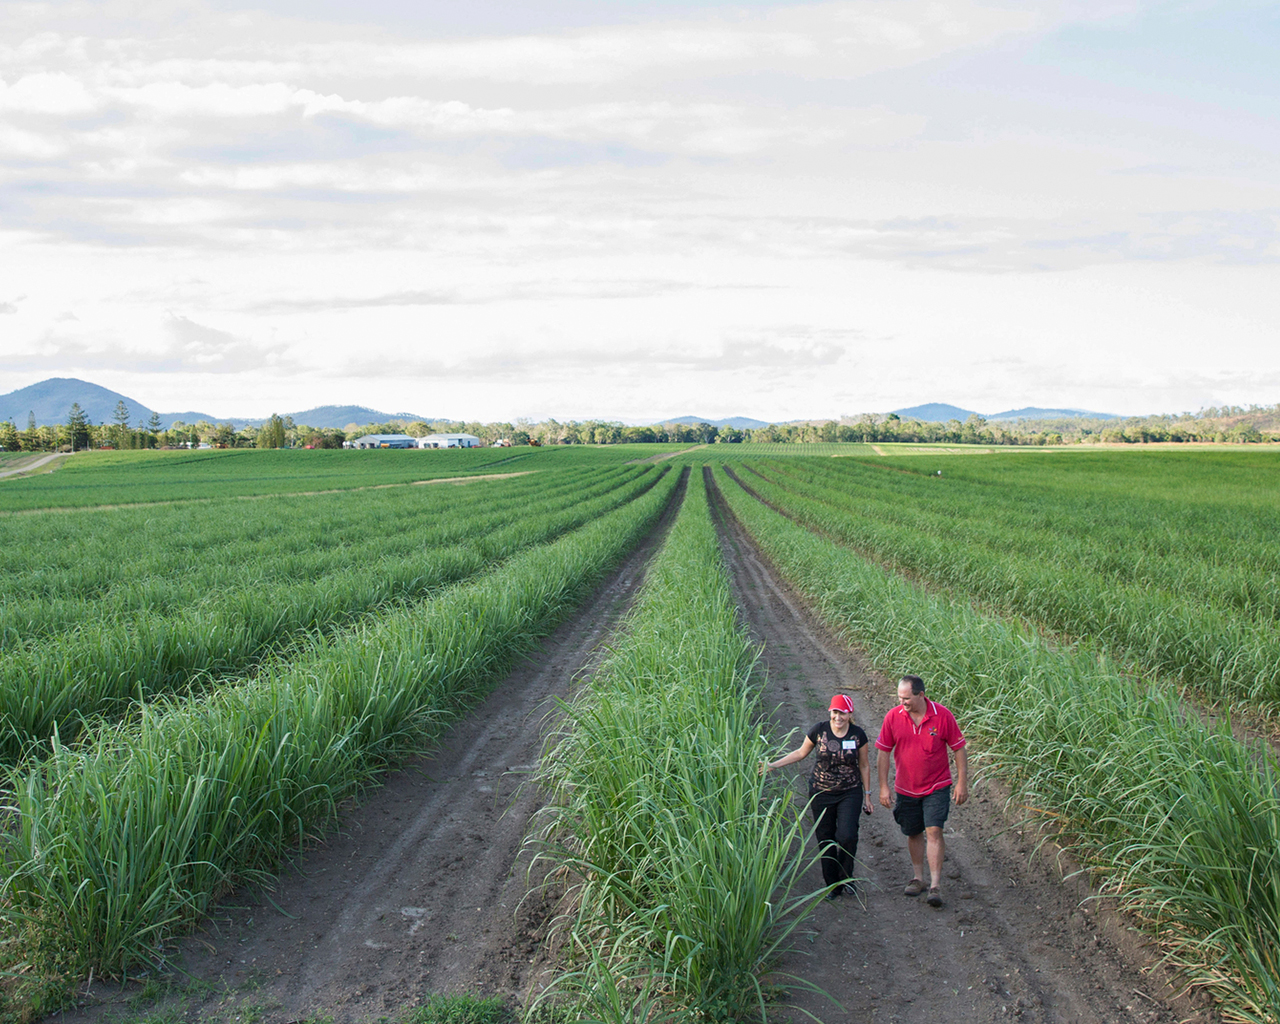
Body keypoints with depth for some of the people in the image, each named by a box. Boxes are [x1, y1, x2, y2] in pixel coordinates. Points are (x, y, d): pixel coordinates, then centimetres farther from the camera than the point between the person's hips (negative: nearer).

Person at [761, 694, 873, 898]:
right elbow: (801, 752, 7)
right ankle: (832, 885, 21)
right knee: (825, 840, 5)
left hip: (850, 793, -1)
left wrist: (867, 795, 9)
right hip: (821, 793, 1)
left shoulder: (858, 735, -6)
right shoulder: (819, 731, -7)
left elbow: (864, 766, 6)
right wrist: (773, 765, 3)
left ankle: (846, 878, 11)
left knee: (847, 836, -14)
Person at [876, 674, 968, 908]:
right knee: (913, 834, 13)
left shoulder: (942, 715, -13)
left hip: (937, 786, -2)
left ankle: (935, 885, -9)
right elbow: (883, 753, -1)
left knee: (934, 831, -13)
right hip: (906, 788, 3)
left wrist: (962, 783, -5)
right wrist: (883, 787, -3)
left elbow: (959, 749, -4)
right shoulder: (893, 717, -10)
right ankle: (918, 878, 31)